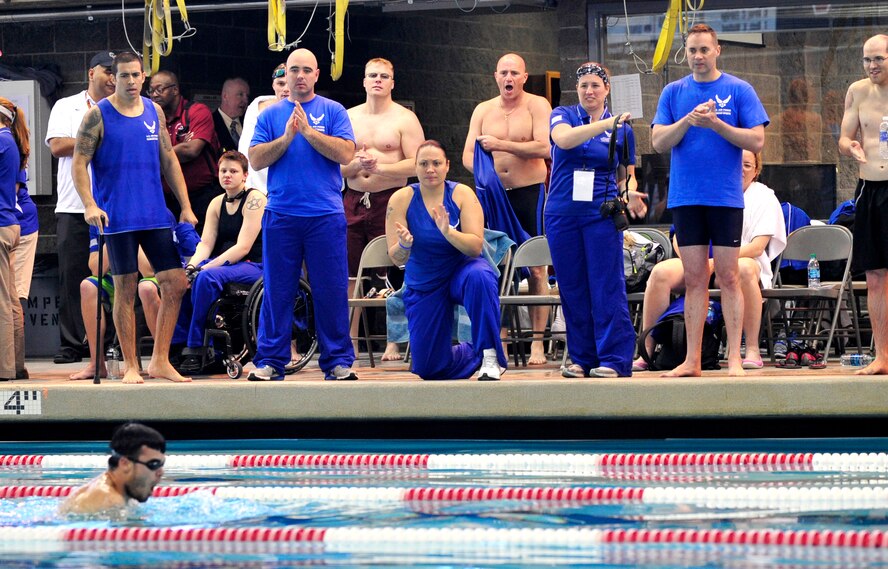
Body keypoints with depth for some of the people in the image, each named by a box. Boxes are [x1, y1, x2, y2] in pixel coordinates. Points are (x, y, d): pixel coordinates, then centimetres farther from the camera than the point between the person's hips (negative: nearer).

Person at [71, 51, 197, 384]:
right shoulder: (98, 115, -4)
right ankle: (130, 366, 7)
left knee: (175, 284, 0)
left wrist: (185, 206, 11)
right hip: (117, 217, -5)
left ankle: (160, 361, 8)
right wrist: (90, 204, -19)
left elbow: (168, 160, 15)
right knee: (125, 290, -1)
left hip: (155, 215, 5)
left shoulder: (154, 112, 10)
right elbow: (79, 163, -6)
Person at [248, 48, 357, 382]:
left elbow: (345, 154, -6)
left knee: (332, 291, 0)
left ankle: (338, 361, 5)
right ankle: (270, 361, 7)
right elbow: (256, 160, 3)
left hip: (326, 215, -1)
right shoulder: (271, 115, 12)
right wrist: (286, 138, -10)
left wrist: (309, 132, -12)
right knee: (277, 291, 2)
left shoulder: (333, 112, 7)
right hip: (280, 214, 1)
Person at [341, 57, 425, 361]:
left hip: (390, 201, -4)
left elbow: (416, 164, -7)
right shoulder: (348, 117, 14)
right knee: (349, 276, 1)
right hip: (353, 200, 4)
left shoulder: (404, 119, 3)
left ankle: (393, 343, 0)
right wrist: (355, 165, -9)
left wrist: (380, 167, -17)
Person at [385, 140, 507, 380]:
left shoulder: (461, 194, -13)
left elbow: (476, 247, -21)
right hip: (423, 285, 2)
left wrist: (448, 232, -39)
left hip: (462, 271, -2)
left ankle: (490, 356, -27)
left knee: (479, 277, -40)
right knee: (427, 367, 0)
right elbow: (396, 259, -13)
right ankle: (474, 354, 34)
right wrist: (404, 245, -36)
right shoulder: (401, 199, -10)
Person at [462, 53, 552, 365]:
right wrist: (483, 173, -15)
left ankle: (537, 343, -2)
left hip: (530, 192, -4)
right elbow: (468, 155, 6)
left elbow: (544, 148, -15)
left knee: (537, 269, -4)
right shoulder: (483, 110, 11)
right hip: (495, 195, 4)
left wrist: (500, 145, -18)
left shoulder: (537, 106, -2)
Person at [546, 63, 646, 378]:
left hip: (602, 214, -1)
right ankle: (582, 358, 13)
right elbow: (565, 139, -18)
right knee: (572, 289, 5)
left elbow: (626, 176, 15)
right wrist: (607, 124, -26)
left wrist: (631, 196, -8)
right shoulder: (563, 116, 5)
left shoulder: (622, 130, 8)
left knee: (608, 288, -7)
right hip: (562, 213, 1)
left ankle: (614, 359, -5)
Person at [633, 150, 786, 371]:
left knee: (744, 269, -41)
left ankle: (752, 350, -36)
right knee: (661, 272, -26)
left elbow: (757, 247, -7)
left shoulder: (764, 197, 7)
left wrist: (715, 262, -18)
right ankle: (646, 351, -23)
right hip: (700, 263, 4)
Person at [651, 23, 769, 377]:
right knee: (694, 279, 5)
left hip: (726, 198, -3)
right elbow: (659, 142, 3)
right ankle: (692, 361, 7)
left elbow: (756, 141, -4)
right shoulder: (673, 93, 10)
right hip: (685, 198, 3)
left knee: (728, 277, -3)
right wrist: (688, 120, -13)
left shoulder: (739, 91, 2)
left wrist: (716, 124, -15)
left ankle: (734, 359, -1)